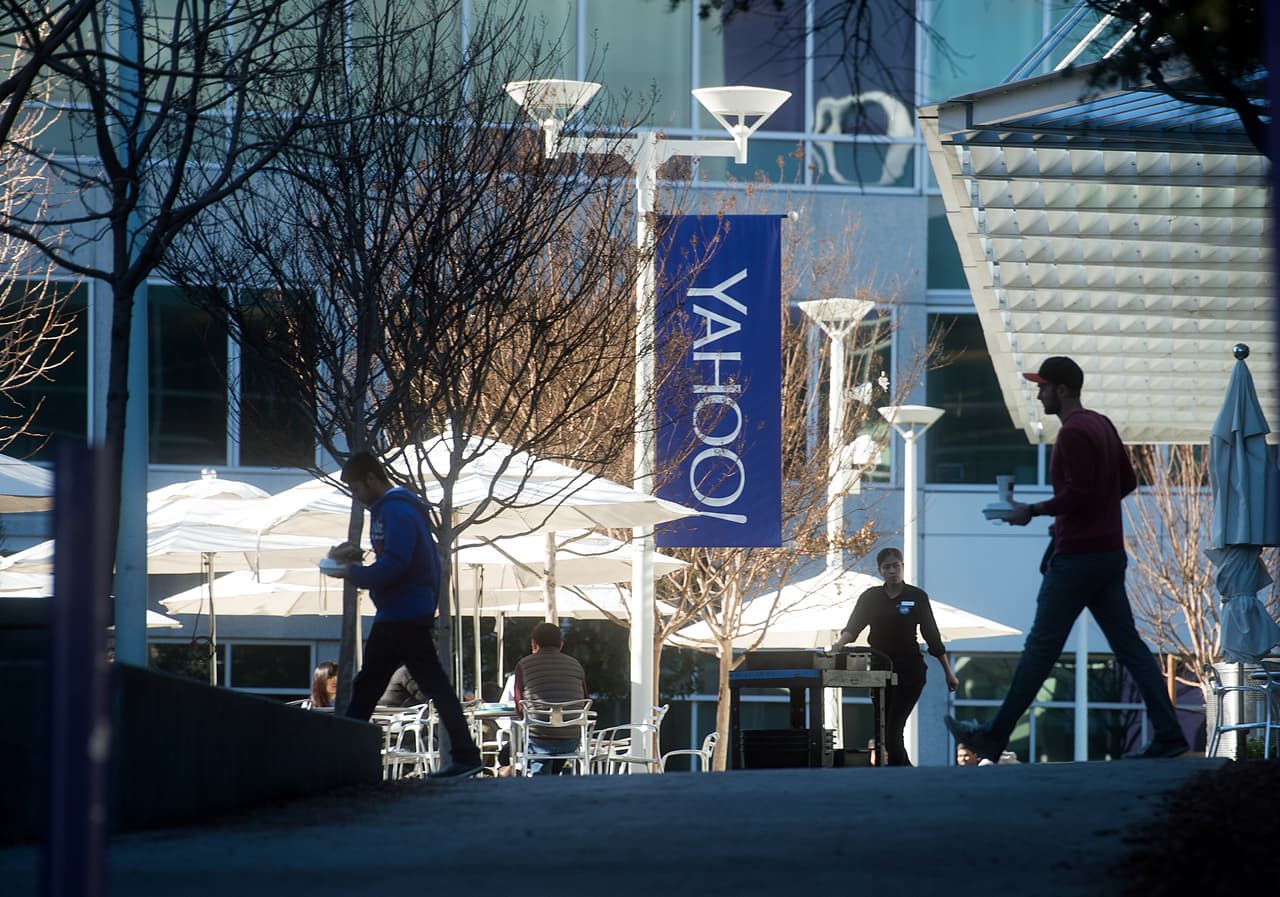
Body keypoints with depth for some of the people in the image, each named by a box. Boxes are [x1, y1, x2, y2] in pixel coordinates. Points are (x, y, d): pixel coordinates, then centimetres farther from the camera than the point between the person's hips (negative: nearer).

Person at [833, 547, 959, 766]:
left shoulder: (916, 596, 0)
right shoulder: (871, 597, 7)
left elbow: (932, 635, 1)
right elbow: (853, 626, -3)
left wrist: (948, 672, 1)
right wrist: (840, 642, -26)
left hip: (909, 672, -4)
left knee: (893, 728, -13)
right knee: (884, 728, 5)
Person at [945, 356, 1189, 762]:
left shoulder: (1073, 434, -16)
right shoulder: (1102, 425, 14)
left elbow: (1078, 494, -24)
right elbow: (1128, 481, 21)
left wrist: (1033, 511, -12)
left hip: (1077, 557, -9)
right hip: (1110, 554, 9)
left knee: (1040, 648, -2)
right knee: (1128, 644, 6)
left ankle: (995, 736, 4)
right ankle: (1168, 734, -2)